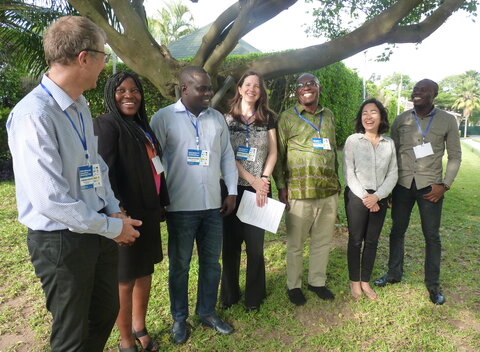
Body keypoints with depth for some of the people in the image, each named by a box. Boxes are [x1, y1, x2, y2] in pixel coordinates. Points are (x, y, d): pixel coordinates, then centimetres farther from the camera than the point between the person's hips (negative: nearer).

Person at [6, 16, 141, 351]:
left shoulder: (80, 107, 4)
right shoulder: (35, 114, -24)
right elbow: (50, 200, -27)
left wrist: (114, 212, 1)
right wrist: (112, 227, -16)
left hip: (98, 231, 8)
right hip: (61, 240, -8)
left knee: (106, 312, 25)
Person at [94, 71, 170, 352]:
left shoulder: (141, 126, 14)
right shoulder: (106, 125, -11)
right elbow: (104, 172, -20)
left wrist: (160, 204, 17)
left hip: (148, 212, 8)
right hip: (127, 215, -8)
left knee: (145, 272, 18)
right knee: (125, 279, 7)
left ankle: (139, 327, 38)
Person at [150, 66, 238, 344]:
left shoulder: (217, 118, 9)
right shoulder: (164, 118, -5)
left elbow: (227, 156, 12)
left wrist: (232, 192, 6)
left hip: (213, 205, 4)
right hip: (180, 207, -4)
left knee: (211, 262, 14)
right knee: (180, 265, 11)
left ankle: (207, 312, 34)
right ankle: (179, 318, 30)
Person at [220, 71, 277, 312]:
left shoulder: (268, 119, 8)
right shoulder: (226, 119, 3)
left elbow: (272, 153, 5)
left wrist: (263, 180, -9)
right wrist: (252, 180, -11)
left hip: (259, 189, 1)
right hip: (233, 188, 0)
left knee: (255, 244, 5)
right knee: (230, 243, 7)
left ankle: (254, 295, 22)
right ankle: (229, 294, 24)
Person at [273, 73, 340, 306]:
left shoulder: (328, 116, 15)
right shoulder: (287, 118, 0)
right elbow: (278, 154, -2)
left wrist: (336, 182, 17)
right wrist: (281, 187, -7)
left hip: (329, 191, 5)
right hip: (299, 191, -4)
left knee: (323, 241, 13)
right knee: (295, 243, 6)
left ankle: (317, 281, 31)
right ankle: (294, 285, 24)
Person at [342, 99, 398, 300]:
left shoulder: (389, 143, 5)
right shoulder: (353, 140, -4)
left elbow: (393, 174, 2)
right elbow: (348, 173, -8)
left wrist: (377, 196, -12)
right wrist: (365, 198, -13)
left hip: (379, 198, 3)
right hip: (356, 197, -3)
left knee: (372, 241, 10)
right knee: (355, 240, 6)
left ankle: (365, 282, 24)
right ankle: (354, 281, 21)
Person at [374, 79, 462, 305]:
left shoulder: (447, 121, -1)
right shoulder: (401, 120, 3)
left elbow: (455, 156, 3)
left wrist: (444, 185, -7)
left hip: (430, 186, -2)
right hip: (403, 184, 2)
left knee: (432, 236, 5)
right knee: (398, 230, 12)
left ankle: (433, 284, 21)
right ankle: (394, 273, 30)